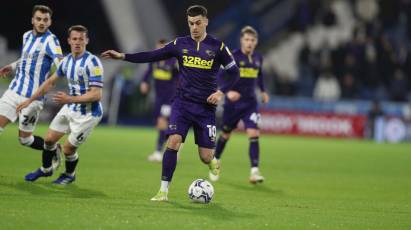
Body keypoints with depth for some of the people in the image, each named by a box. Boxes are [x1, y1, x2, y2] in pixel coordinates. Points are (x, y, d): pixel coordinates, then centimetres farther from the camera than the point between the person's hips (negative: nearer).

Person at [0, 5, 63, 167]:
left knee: (25, 139, 1)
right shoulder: (27, 36, 10)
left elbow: (60, 63, -29)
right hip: (14, 91, 6)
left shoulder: (50, 40, -12)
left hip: (32, 97, -6)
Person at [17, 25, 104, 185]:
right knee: (49, 139, 12)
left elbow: (96, 95, -27)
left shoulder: (92, 62, -23)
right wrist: (29, 100, 15)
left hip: (88, 114, -7)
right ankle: (45, 169, 40)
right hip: (70, 109, 7)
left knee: (68, 149, -1)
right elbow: (50, 82, 14)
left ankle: (69, 175, 31)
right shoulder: (67, 60, 0)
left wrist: (70, 99, -34)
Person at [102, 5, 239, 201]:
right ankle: (163, 191, -12)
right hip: (182, 103, 1)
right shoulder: (180, 44, 2)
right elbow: (152, 56, 1)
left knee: (206, 157, -2)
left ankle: (213, 162, 37)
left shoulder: (217, 47, -3)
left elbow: (234, 72, 3)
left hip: (206, 108, -1)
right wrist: (123, 56, -7)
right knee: (173, 142, -19)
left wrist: (221, 92, -11)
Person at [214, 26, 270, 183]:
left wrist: (263, 91, 14)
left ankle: (254, 171, -17)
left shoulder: (258, 58, 3)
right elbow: (220, 77, -14)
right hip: (233, 102, -3)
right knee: (226, 134, 13)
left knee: (253, 134, -15)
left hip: (250, 103, 3)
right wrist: (228, 91, -28)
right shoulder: (233, 57, -12)